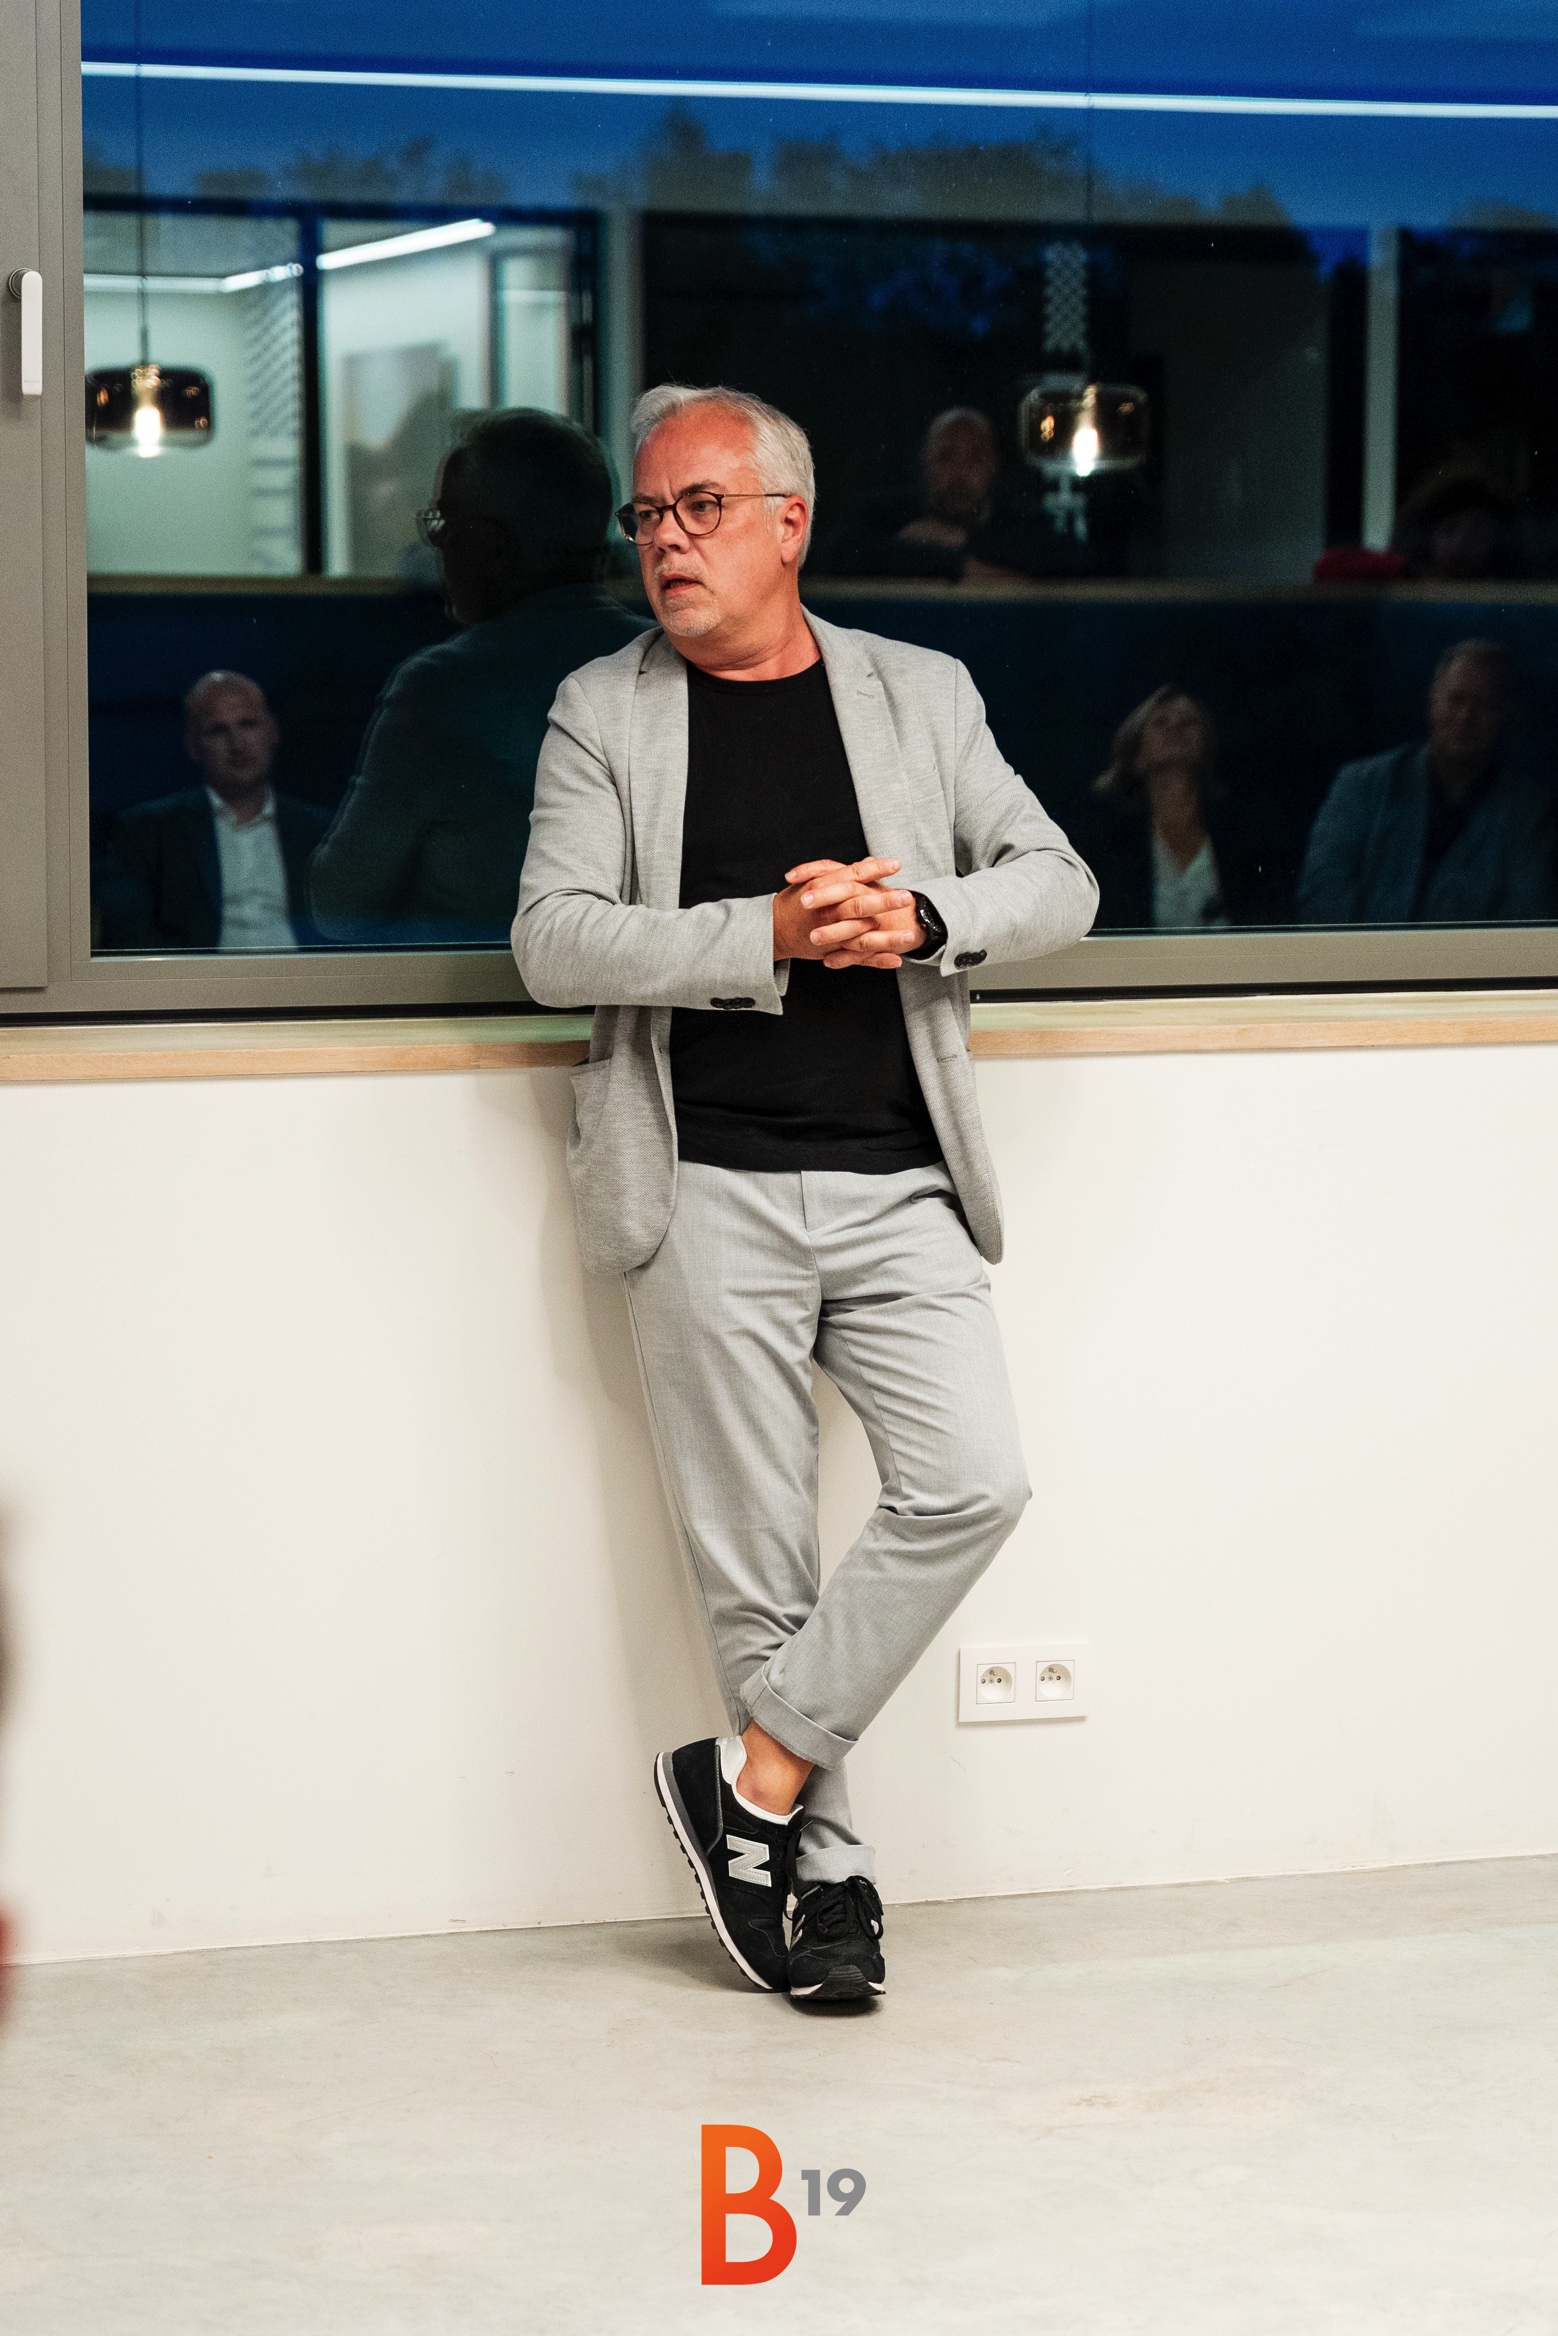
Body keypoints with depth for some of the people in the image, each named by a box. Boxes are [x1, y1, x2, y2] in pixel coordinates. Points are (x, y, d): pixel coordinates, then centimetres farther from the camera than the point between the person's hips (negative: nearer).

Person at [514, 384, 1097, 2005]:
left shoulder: (922, 697, 12)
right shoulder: (604, 713, 6)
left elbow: (1060, 886, 11)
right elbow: (552, 943, -5)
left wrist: (919, 920, -9)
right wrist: (770, 935, -16)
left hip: (901, 1188, 2)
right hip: (710, 1197, -2)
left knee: (971, 1487, -13)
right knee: (752, 1559, 0)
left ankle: (751, 1779, -1)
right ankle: (827, 1866, 12)